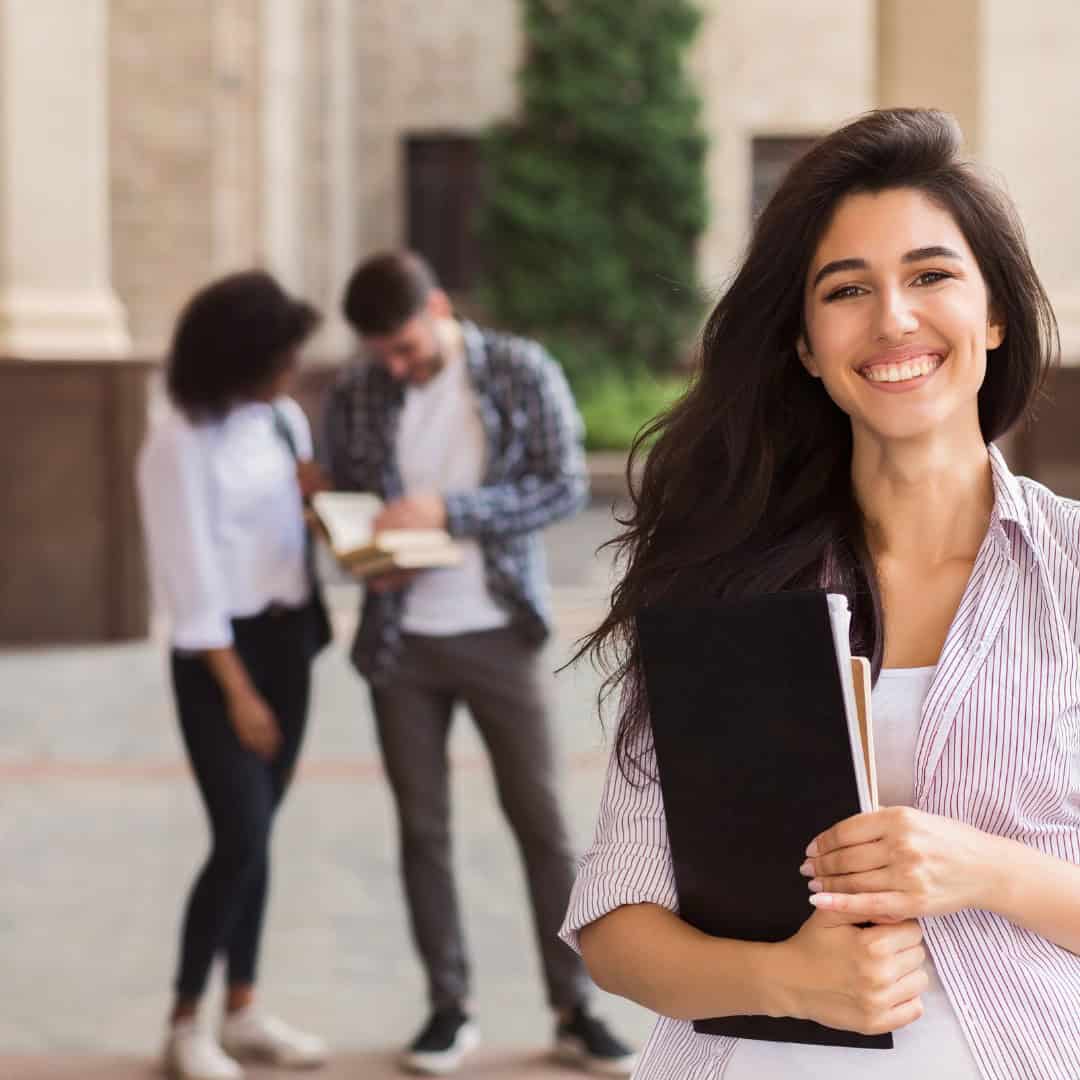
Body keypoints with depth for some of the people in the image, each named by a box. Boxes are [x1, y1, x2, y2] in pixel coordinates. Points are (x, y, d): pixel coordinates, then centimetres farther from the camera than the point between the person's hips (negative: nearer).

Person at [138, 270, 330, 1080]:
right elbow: (190, 579, -15)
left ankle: (244, 1011, 20)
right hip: (221, 654, -6)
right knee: (241, 840, -9)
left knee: (257, 835, 11)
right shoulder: (182, 445, -15)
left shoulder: (286, 419, 5)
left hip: (289, 642, 6)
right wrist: (238, 691, -16)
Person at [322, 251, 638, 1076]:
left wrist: (449, 510, -20)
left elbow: (566, 485, -10)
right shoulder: (354, 398, 1)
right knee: (423, 828, 7)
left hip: (500, 634, -2)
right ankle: (449, 1009, 17)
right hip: (401, 641, 2)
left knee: (541, 822, 3)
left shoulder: (523, 373, -5)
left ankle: (576, 1009, 12)